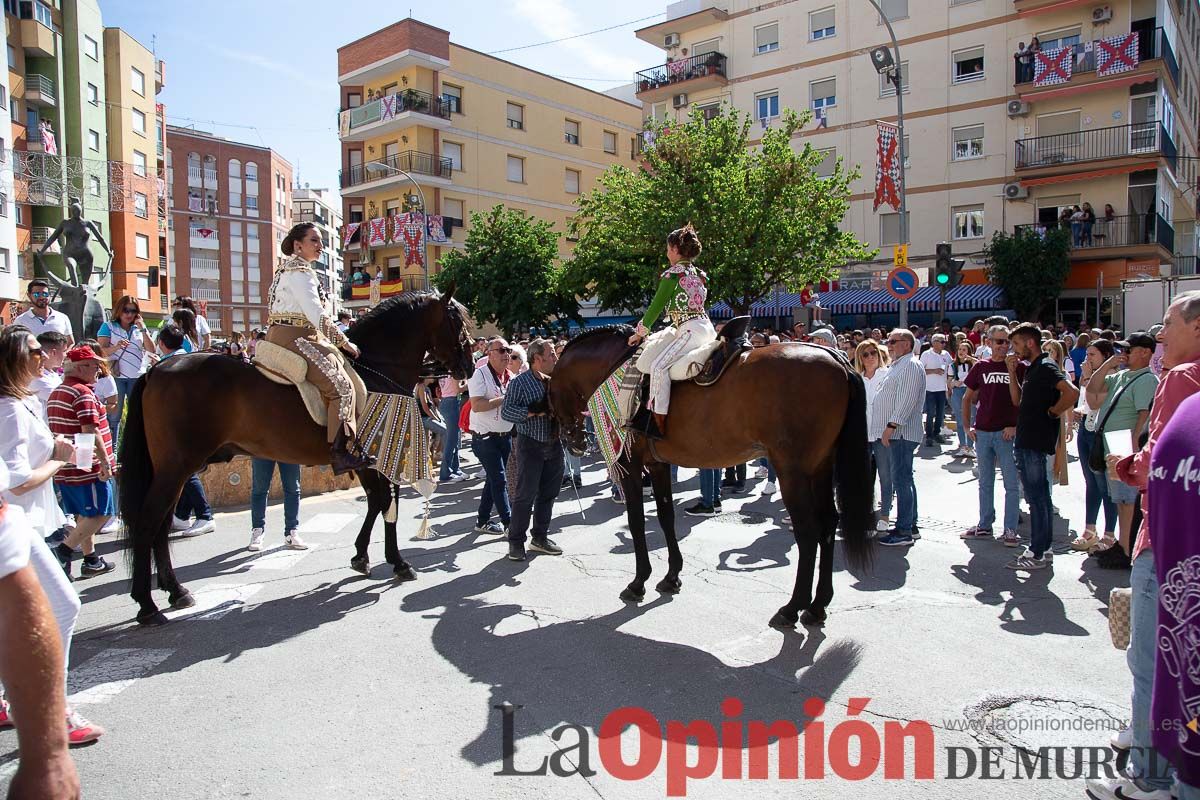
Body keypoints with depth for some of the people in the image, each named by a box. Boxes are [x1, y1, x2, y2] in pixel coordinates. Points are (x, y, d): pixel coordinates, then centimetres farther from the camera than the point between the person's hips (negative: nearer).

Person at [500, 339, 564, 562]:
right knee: (526, 495, -2)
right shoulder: (519, 382, -8)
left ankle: (540, 537, 26)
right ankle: (516, 542, 9)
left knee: (549, 493, 12)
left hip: (554, 444, 6)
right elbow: (505, 411, -13)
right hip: (530, 445, -6)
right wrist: (534, 411, -21)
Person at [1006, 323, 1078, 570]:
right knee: (1039, 496, 14)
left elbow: (1072, 393, -28)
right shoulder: (1032, 368, 16)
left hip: (1035, 442, -10)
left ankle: (1038, 555, 1)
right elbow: (1018, 400, 18)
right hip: (1026, 441, 10)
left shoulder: (1045, 367, -14)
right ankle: (1043, 548, 22)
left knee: (1036, 497, -5)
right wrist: (1012, 372, 11)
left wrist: (1052, 412, -16)